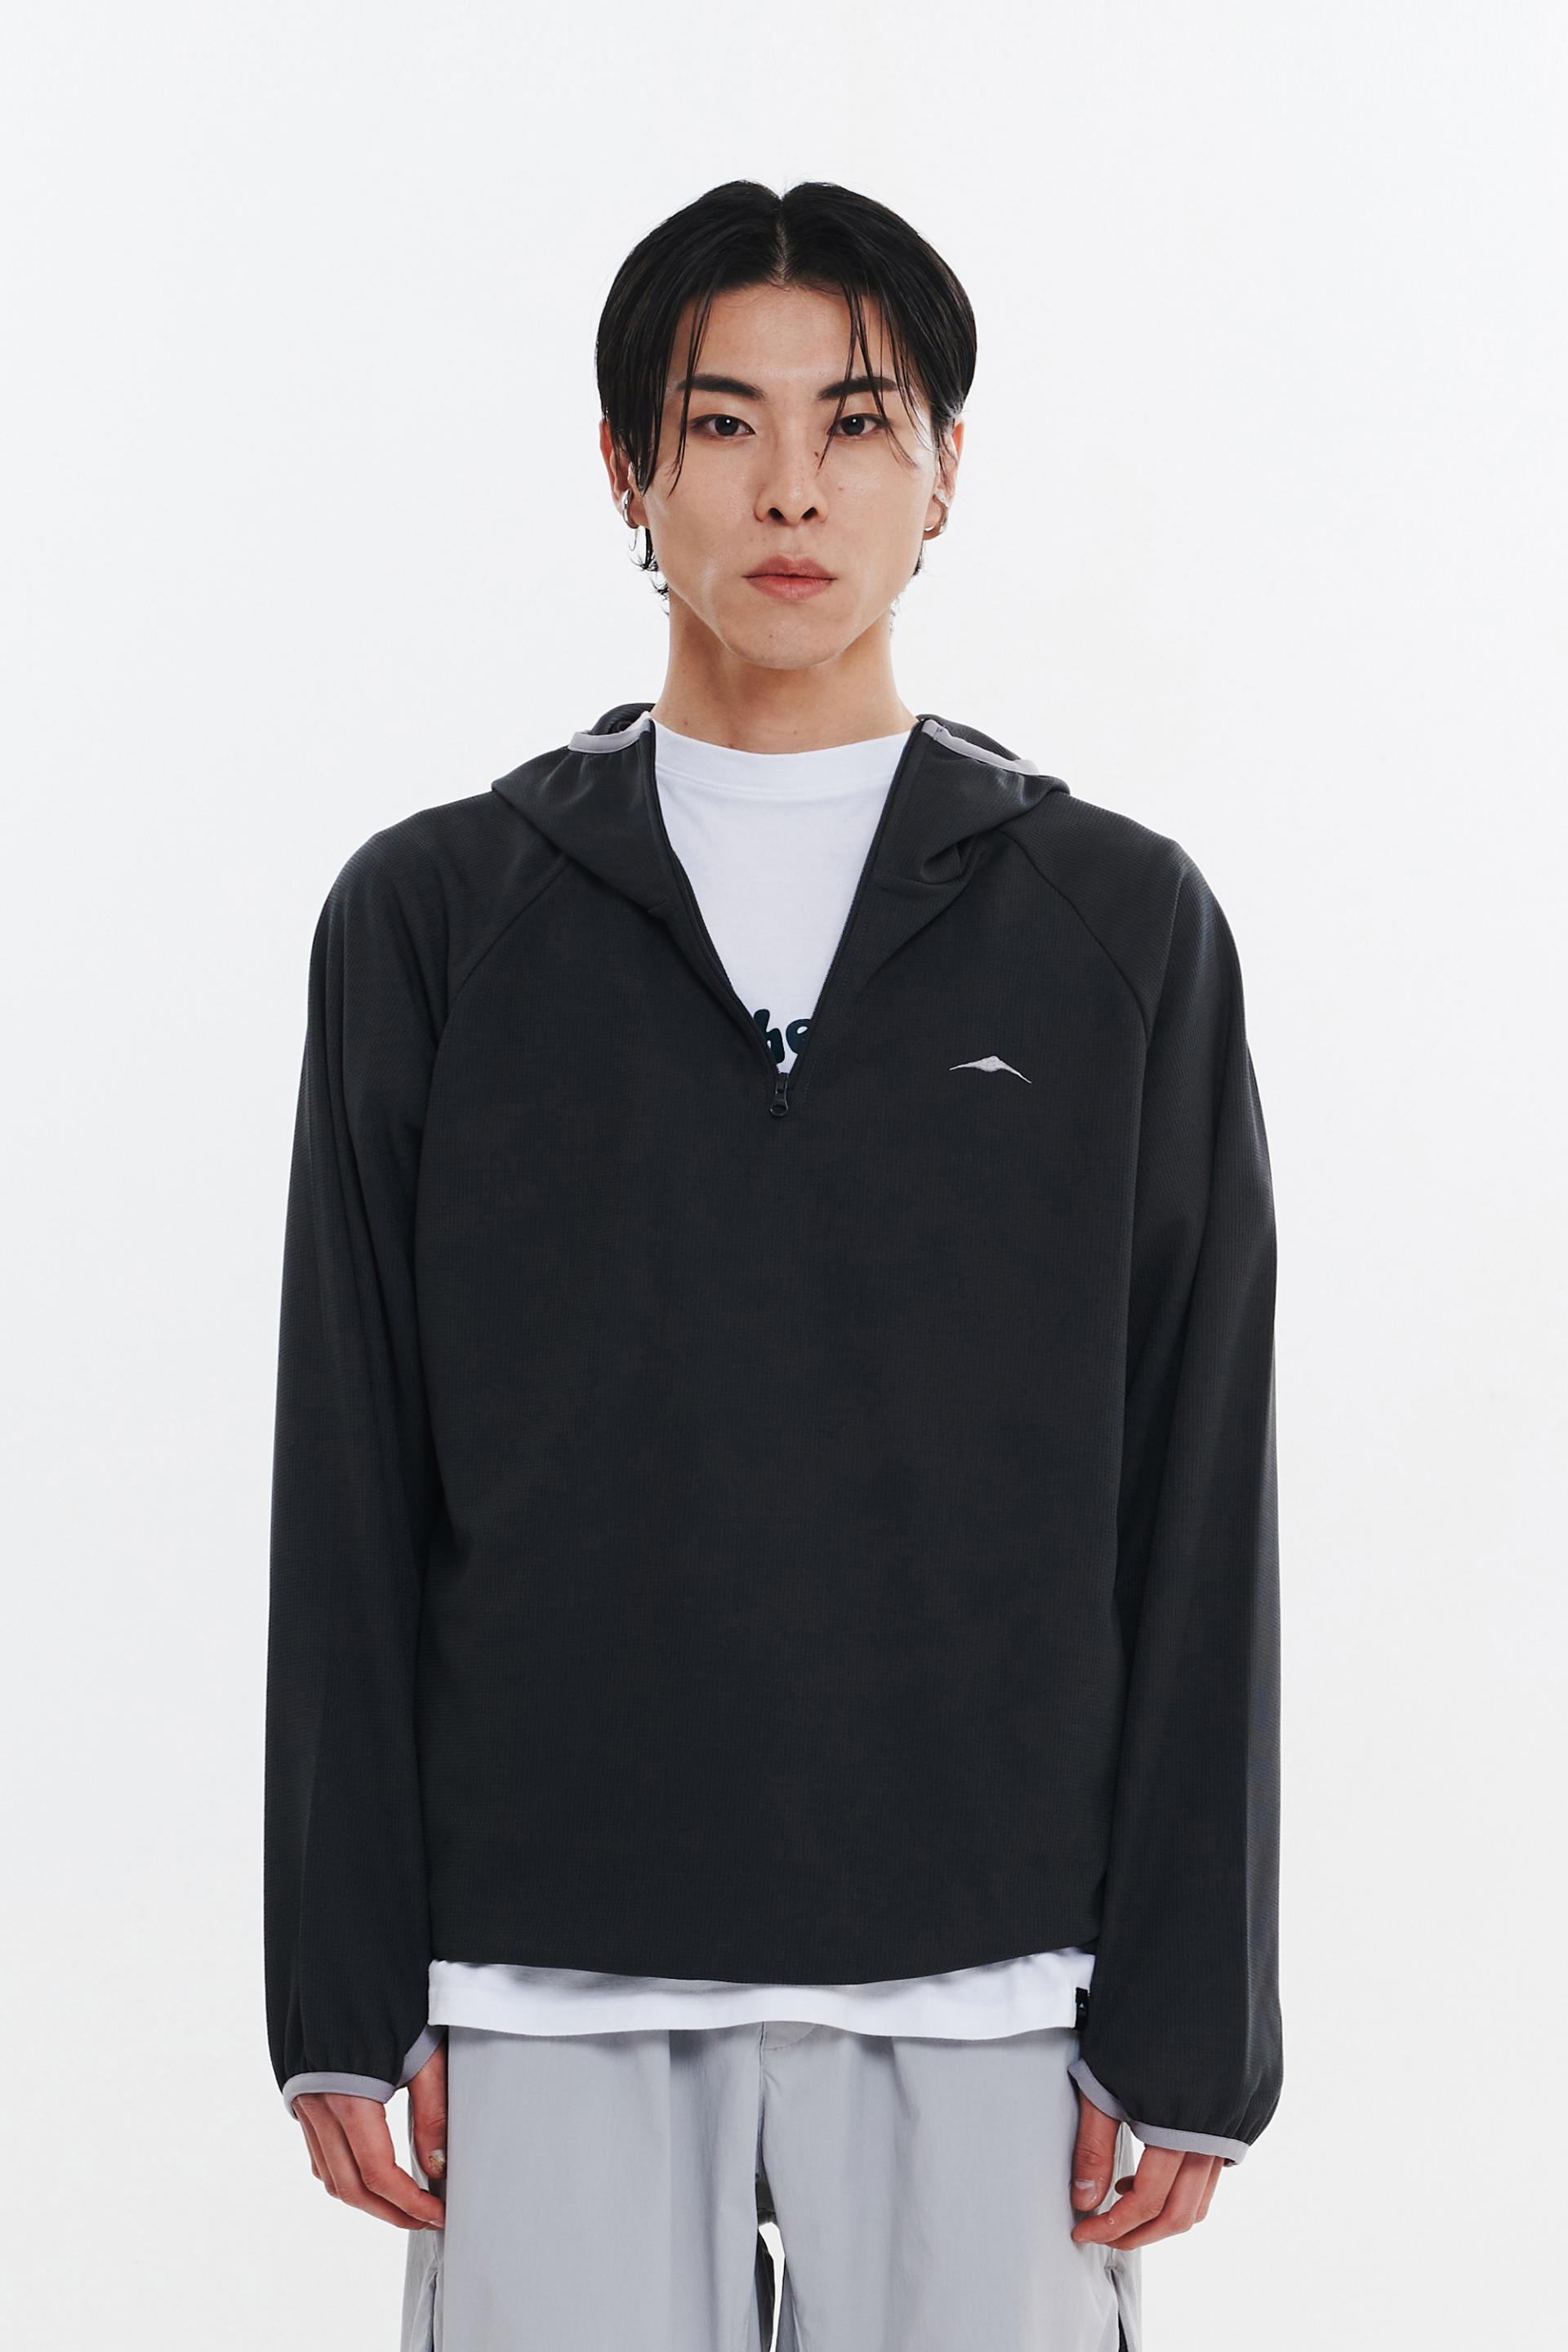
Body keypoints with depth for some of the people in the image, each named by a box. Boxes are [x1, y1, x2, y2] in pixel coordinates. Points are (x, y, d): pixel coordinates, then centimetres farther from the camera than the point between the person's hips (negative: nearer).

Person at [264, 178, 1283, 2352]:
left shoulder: (1123, 926, 5)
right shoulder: (434, 919, 6)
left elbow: (1199, 1516, 3)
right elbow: (349, 1506, 6)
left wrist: (1185, 2025, -1)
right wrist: (349, 1999, 1)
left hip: (983, 1993, 0)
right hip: (558, 1990, 0)